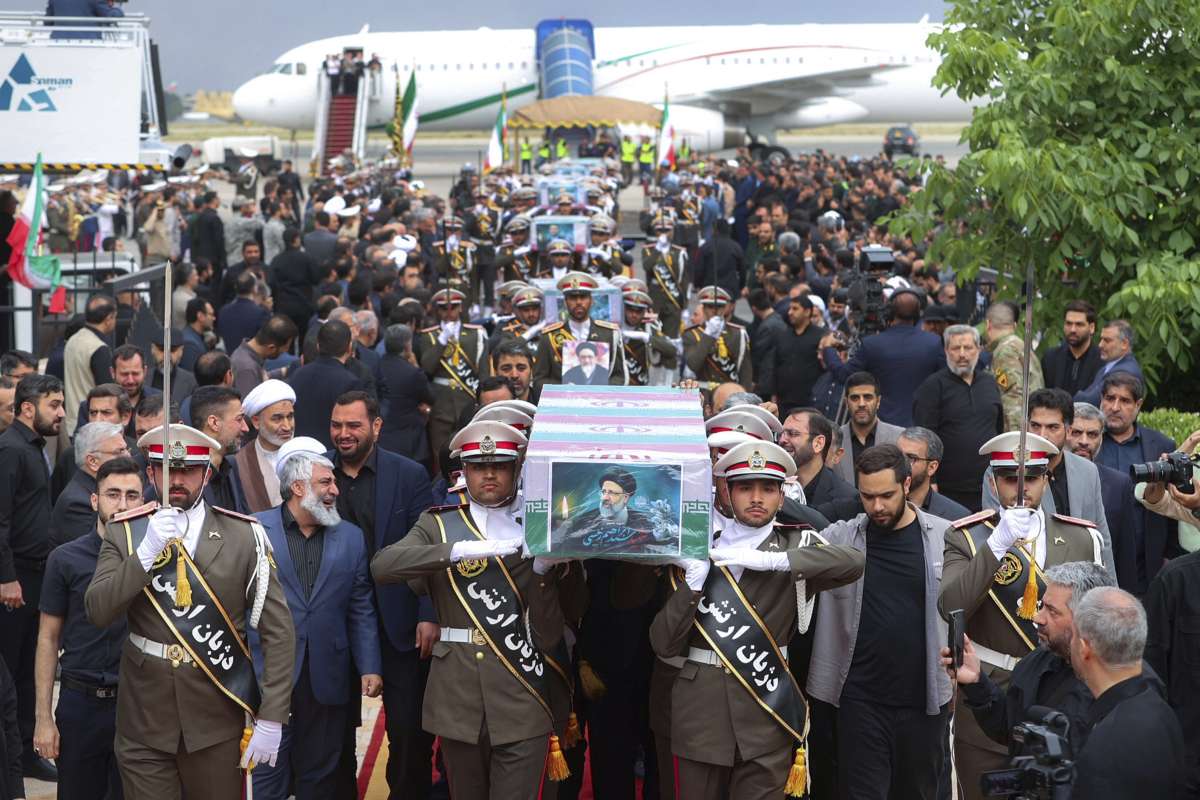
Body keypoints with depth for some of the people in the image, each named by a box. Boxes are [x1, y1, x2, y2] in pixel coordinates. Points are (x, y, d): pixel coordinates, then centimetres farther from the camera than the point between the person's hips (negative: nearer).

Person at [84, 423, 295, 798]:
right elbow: (98, 612, -9)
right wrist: (147, 550, -20)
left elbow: (277, 631, -3)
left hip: (217, 724, -1)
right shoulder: (124, 533, 2)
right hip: (144, 723, 1)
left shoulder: (244, 536, -3)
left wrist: (271, 719, -8)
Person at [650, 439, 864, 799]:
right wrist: (692, 583, -11)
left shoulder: (796, 547, 5)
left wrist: (769, 559, -21)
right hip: (700, 705, 1)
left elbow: (853, 561, -18)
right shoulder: (697, 549, 8)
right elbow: (663, 645, 3)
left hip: (767, 705, -1)